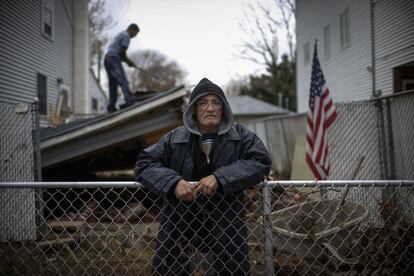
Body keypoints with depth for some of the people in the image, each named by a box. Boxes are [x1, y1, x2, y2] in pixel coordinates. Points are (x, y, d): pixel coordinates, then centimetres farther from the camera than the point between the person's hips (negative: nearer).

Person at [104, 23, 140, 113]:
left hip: (107, 59, 10)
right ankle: (129, 102, -28)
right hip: (114, 59, -10)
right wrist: (128, 61, 4)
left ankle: (111, 107, 6)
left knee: (113, 84, 8)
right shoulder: (126, 36, -3)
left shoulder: (120, 35, 27)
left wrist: (127, 60, 15)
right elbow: (122, 52, -12)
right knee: (123, 82, -17)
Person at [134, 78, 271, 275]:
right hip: (178, 224, 1)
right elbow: (144, 163, -1)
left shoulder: (240, 136, 2)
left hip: (225, 227, -1)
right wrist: (173, 182, -20)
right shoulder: (175, 138, 2)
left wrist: (220, 178, -23)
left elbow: (260, 161, -11)